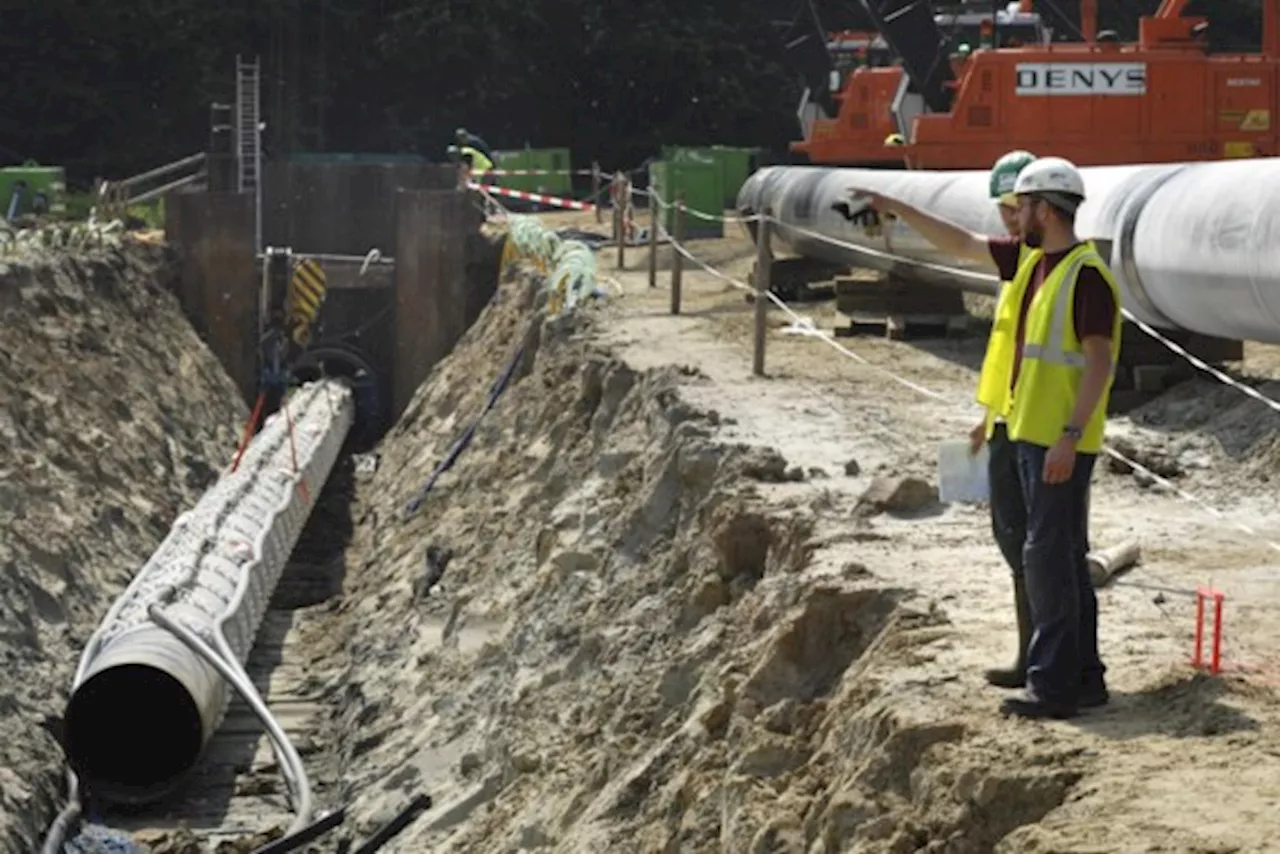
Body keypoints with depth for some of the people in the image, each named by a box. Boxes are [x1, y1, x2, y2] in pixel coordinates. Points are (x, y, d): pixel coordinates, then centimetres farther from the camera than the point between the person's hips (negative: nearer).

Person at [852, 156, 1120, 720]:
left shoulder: (1087, 276, -15)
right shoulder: (1031, 262, 11)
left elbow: (1100, 362, -19)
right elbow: (961, 244, 23)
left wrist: (1070, 436, -24)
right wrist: (897, 210, 25)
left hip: (1061, 444, -10)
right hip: (1032, 436, 10)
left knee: (1048, 557, -9)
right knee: (1062, 558, 13)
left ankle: (1054, 686, -6)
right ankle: (1084, 677, 19)